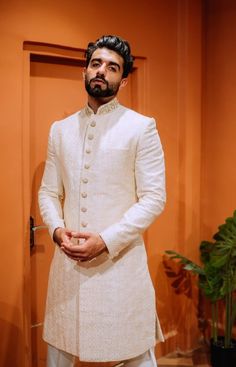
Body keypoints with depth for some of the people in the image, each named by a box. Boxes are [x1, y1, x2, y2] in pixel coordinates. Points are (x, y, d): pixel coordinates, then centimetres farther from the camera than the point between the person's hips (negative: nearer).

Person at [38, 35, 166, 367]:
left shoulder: (142, 127, -3)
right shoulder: (60, 129, 11)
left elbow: (154, 198, -8)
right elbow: (48, 192, 11)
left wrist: (106, 240, -17)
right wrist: (57, 230, -8)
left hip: (121, 260, -3)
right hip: (67, 260, 4)